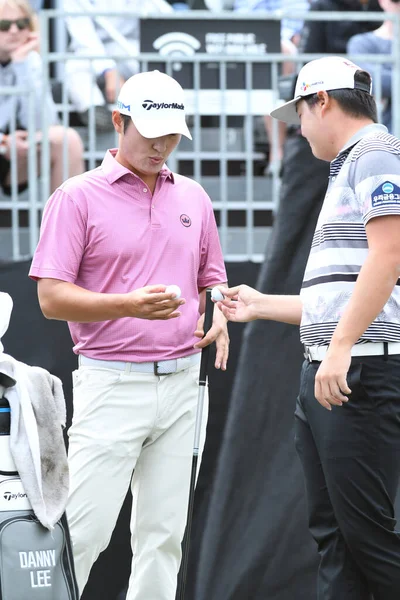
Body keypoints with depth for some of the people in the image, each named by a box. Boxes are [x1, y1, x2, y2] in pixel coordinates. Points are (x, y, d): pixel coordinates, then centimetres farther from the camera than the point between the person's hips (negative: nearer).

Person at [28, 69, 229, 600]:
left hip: (181, 381, 5)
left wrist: (217, 319, -1)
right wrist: (129, 305, -24)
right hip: (112, 383, -5)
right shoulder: (77, 198, -4)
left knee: (164, 534, 7)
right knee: (84, 529, -10)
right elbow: (52, 298, -9)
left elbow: (211, 281, 22)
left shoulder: (193, 197, 13)